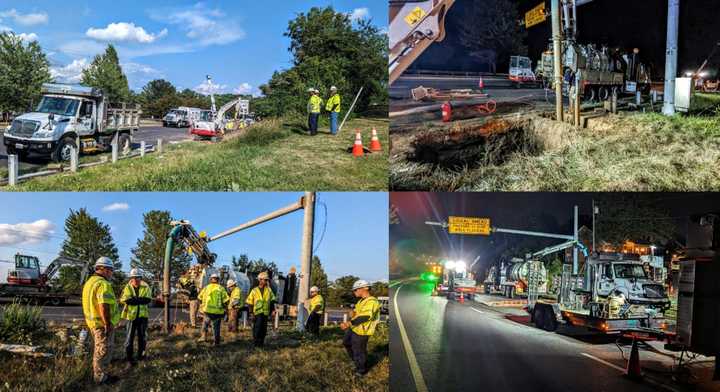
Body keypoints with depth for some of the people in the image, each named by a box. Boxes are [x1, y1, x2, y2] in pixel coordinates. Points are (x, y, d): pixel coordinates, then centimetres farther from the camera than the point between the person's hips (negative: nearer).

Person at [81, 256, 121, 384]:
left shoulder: (90, 281, 12)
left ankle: (96, 372, 33)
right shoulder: (103, 284, -21)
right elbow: (103, 306, -28)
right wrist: (107, 324, -24)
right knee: (104, 350, 1)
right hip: (103, 323, -10)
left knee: (98, 349, 22)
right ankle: (101, 377, 9)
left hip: (93, 321, 10)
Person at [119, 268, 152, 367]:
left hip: (143, 315, 2)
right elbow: (123, 299, -17)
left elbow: (148, 299, -14)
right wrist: (140, 299, -22)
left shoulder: (145, 287, 1)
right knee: (130, 336, 0)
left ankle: (141, 354, 28)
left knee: (142, 336, 13)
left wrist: (133, 299, -22)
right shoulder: (127, 288, -2)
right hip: (131, 315, -2)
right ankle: (129, 357, 7)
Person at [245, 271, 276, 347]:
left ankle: (261, 341, 18)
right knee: (257, 327, -10)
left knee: (264, 329, 6)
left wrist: (273, 310, 7)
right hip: (257, 312, -3)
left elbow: (272, 301, 15)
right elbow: (250, 303, 2)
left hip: (265, 312, 3)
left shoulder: (269, 290, 9)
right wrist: (251, 313, -3)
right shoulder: (254, 291, 1)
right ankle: (256, 341, 0)